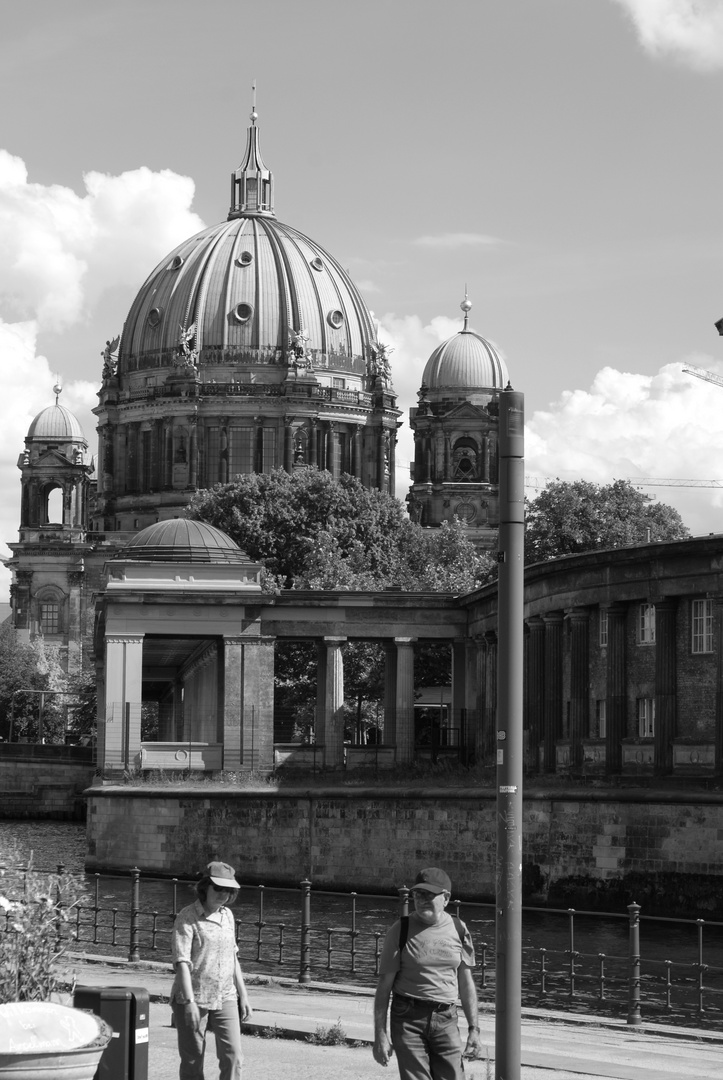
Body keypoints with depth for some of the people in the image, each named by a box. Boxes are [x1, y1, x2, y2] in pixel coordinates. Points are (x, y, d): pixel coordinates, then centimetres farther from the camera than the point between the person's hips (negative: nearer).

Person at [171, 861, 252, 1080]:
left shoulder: (227, 915, 9)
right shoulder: (187, 917, -10)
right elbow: (181, 961, -17)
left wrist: (243, 995, 15)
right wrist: (189, 1002, -25)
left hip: (225, 998, 5)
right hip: (193, 999, -5)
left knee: (233, 1056, -8)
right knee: (192, 1062, 3)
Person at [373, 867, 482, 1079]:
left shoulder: (458, 931, 6)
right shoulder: (400, 931, -3)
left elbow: (466, 984, 13)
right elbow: (384, 985, -2)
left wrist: (474, 1029, 8)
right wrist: (380, 1035, -7)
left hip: (446, 1019, 3)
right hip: (408, 1017, -3)